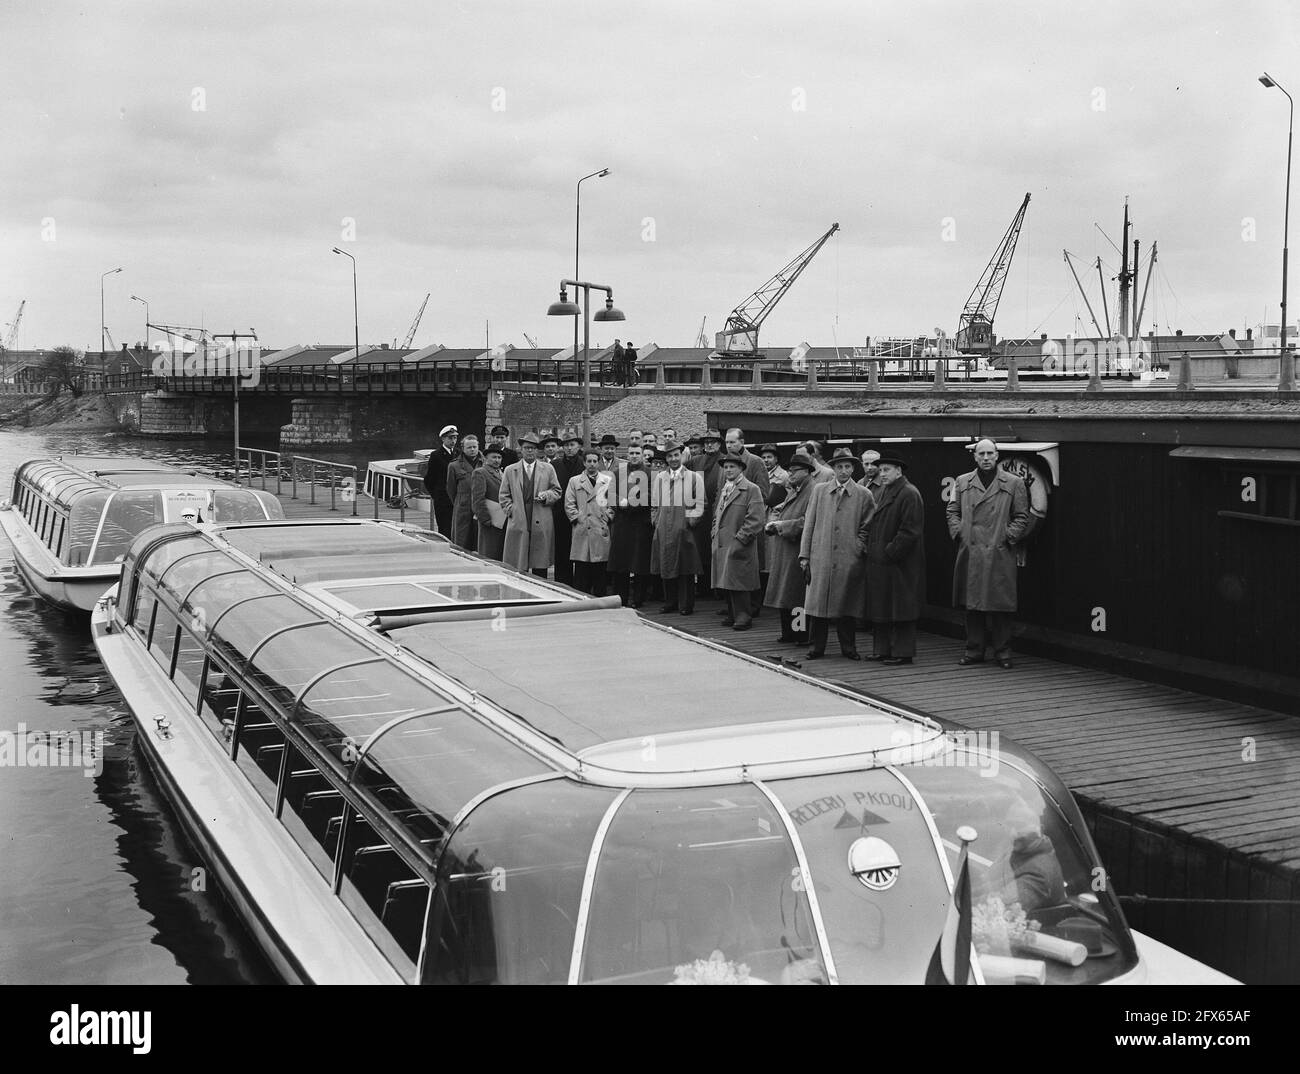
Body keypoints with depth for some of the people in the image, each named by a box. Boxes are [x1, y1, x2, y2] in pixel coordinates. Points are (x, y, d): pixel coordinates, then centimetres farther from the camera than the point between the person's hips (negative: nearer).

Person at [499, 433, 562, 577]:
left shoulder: (548, 469, 11)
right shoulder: (510, 470, 10)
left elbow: (557, 491, 13)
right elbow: (504, 496, 11)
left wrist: (546, 495, -7)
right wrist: (511, 511, -2)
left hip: (541, 524, 0)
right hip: (518, 524, 0)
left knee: (540, 567, 2)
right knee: (518, 565, -1)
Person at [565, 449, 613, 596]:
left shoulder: (608, 481, 12)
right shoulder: (574, 481, 11)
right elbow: (569, 505, 7)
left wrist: (608, 517, -1)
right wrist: (578, 519, -3)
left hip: (601, 531, 1)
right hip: (582, 531, -1)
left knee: (600, 574, 1)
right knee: (581, 575, -3)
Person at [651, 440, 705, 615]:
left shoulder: (694, 477, 3)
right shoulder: (659, 477, 13)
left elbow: (700, 502, 2)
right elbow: (654, 503, 18)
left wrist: (693, 518, -9)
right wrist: (655, 520, 9)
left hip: (684, 527, -3)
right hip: (664, 527, 3)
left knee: (685, 567, -3)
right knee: (666, 566, 4)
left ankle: (686, 605, 2)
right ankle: (670, 603, 13)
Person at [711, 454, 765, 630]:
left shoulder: (751, 489, -5)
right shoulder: (722, 490, 20)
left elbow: (755, 520, -12)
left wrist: (739, 539, -15)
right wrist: (715, 535, 15)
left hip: (739, 547, -7)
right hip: (721, 546, 8)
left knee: (738, 582, -8)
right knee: (724, 584, 8)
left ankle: (743, 617, 1)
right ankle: (733, 615, 19)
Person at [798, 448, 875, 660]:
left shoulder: (864, 495, 6)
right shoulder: (819, 491, 10)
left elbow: (867, 528, 8)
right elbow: (809, 524, 9)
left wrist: (859, 547, -5)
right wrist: (804, 555, 4)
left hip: (850, 560, -1)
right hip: (821, 558, 1)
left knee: (847, 605, 2)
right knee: (818, 603, 1)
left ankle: (848, 648, 14)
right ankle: (816, 648, 9)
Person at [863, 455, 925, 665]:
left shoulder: (909, 494, -13)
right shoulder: (884, 492, 16)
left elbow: (909, 531, -18)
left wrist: (890, 552, -17)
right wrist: (871, 549, 12)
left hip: (899, 564, -9)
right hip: (880, 561, 9)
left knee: (899, 607, -3)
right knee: (881, 608, 11)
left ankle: (902, 652, 4)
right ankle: (883, 649, 19)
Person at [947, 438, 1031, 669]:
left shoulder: (1013, 484, 5)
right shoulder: (962, 482, 12)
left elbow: (1021, 517, 5)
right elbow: (952, 511, 15)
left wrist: (1008, 537, -6)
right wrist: (959, 533, 1)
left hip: (999, 554, -2)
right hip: (969, 553, 2)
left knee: (1000, 604, -1)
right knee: (972, 603, 5)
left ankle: (1002, 651, 8)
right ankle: (974, 650, 13)